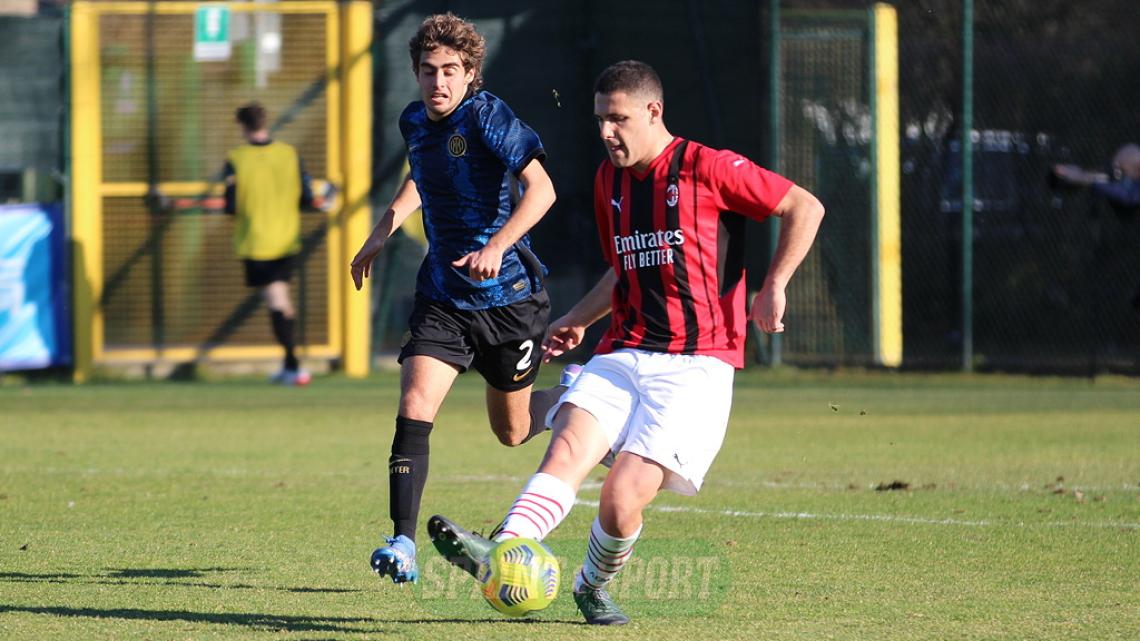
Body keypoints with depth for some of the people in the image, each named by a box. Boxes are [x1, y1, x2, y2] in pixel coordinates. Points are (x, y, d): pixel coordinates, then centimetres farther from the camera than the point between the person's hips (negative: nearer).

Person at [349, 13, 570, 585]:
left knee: (512, 429, 11)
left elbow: (540, 189, -27)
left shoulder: (488, 117, -17)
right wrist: (382, 231, 18)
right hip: (443, 295, 5)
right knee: (414, 406, -16)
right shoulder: (414, 122, 4)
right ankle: (403, 543, -17)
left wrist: (496, 247, -39)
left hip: (508, 295, -5)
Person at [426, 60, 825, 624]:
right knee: (569, 445, -24)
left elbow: (804, 208, -2)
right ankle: (501, 551, -45)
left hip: (696, 364, -6)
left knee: (623, 498, -17)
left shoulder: (706, 168, -5)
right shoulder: (609, 179, 16)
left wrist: (774, 287, -8)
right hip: (623, 355, 6)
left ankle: (593, 585, 12)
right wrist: (579, 319, 20)